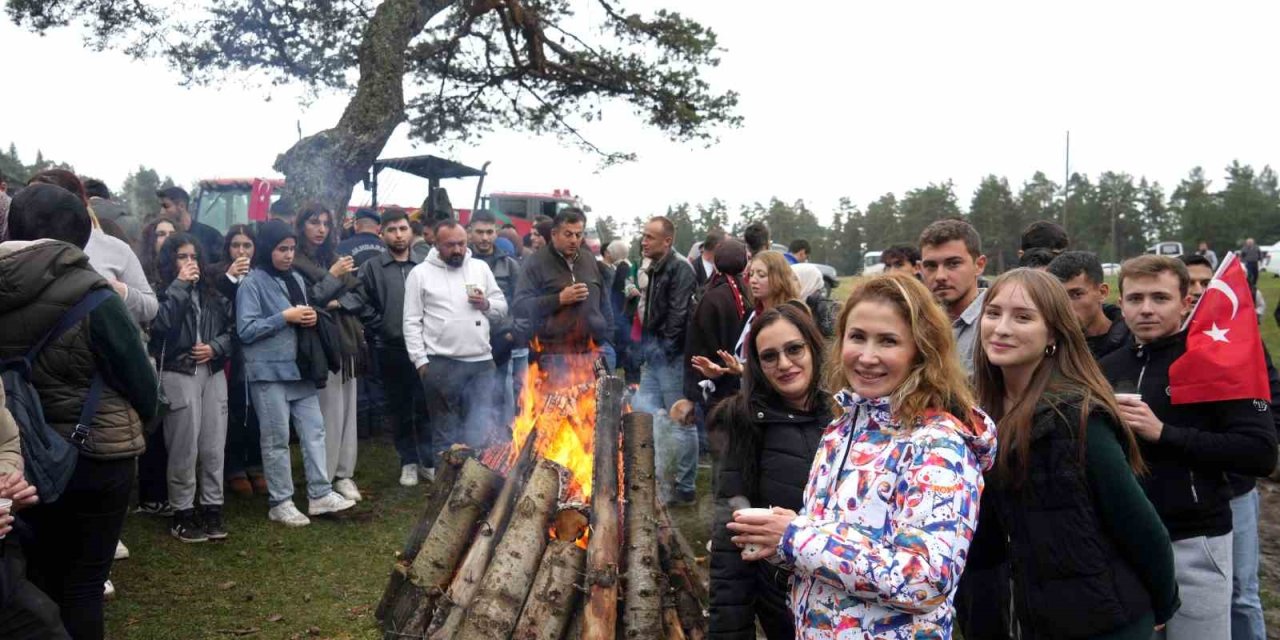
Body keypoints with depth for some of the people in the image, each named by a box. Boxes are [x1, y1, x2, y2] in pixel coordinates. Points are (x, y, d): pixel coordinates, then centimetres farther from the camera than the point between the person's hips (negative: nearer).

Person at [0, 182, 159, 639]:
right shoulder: (91, 296, -18)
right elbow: (141, 380, -11)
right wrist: (137, 422, 8)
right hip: (97, 455, -5)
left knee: (39, 574, 19)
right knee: (84, 579, 6)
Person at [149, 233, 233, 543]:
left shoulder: (211, 292, 15)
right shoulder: (162, 291, -1)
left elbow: (231, 328, 15)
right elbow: (160, 324, -19)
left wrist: (215, 347, -5)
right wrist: (180, 285, -13)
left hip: (213, 374, 5)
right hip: (179, 375, -5)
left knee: (213, 447, 6)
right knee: (184, 448, -2)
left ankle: (212, 509, 15)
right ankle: (182, 513, 9)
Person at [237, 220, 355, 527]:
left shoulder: (297, 279, 12)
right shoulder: (252, 283, -8)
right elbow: (246, 330, -14)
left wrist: (310, 318, 0)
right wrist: (284, 317, -17)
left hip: (300, 368, 6)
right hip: (269, 371, -6)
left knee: (314, 431, 4)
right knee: (277, 439, 2)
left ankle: (320, 494, 10)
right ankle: (280, 503, 12)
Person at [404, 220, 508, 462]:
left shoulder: (481, 268, 9)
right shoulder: (420, 273, -1)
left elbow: (502, 308, 14)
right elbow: (412, 322, -2)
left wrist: (486, 304, -8)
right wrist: (420, 360, -8)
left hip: (481, 362, 3)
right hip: (441, 364, -2)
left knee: (483, 430, 6)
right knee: (445, 431, 7)